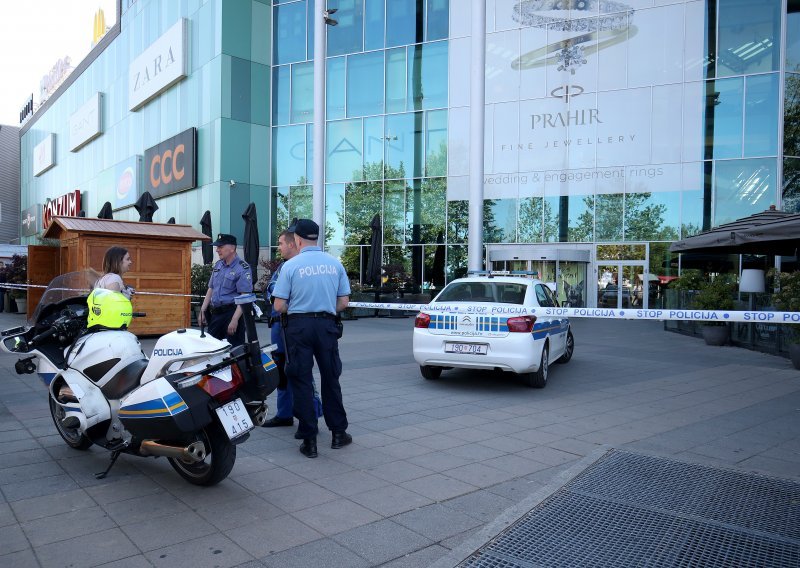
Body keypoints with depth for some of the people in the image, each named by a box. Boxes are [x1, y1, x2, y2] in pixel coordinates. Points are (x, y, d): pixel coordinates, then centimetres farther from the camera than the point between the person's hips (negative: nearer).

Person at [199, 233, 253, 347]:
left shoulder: (242, 268, -11)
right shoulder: (218, 265, 14)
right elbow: (211, 289, 19)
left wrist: (234, 320, -22)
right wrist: (202, 311, 12)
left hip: (232, 312, -8)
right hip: (216, 312, 8)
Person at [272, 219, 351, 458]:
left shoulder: (291, 265, -7)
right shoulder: (335, 264, 2)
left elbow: (279, 306, -8)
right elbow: (343, 301, 4)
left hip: (299, 326, -2)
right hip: (327, 324, 3)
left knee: (301, 382, 6)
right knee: (330, 379, 14)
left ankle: (309, 440, 9)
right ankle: (338, 433, 23)